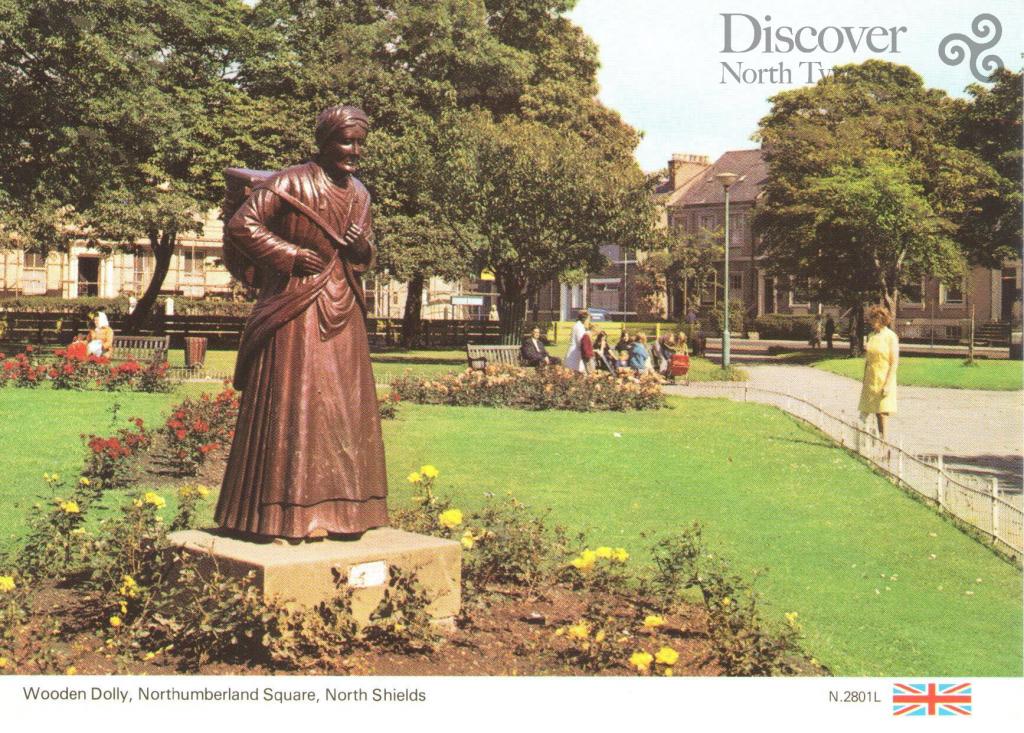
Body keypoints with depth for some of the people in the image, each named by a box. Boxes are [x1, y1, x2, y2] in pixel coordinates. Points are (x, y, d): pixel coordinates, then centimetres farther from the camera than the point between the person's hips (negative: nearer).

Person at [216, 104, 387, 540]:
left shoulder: (358, 194, 14)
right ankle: (290, 515, -1)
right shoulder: (290, 184, -7)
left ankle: (339, 510, 15)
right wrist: (291, 255, -14)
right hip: (296, 312, -7)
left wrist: (362, 248, -1)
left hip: (343, 312, 7)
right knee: (293, 404, -7)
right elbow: (240, 226, -10)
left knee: (345, 408, 7)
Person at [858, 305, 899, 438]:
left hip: (883, 381, -6)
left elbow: (894, 362, -11)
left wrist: (888, 384, -17)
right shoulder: (871, 335, 11)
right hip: (870, 380, 6)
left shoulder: (890, 336, -8)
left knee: (882, 413, -6)